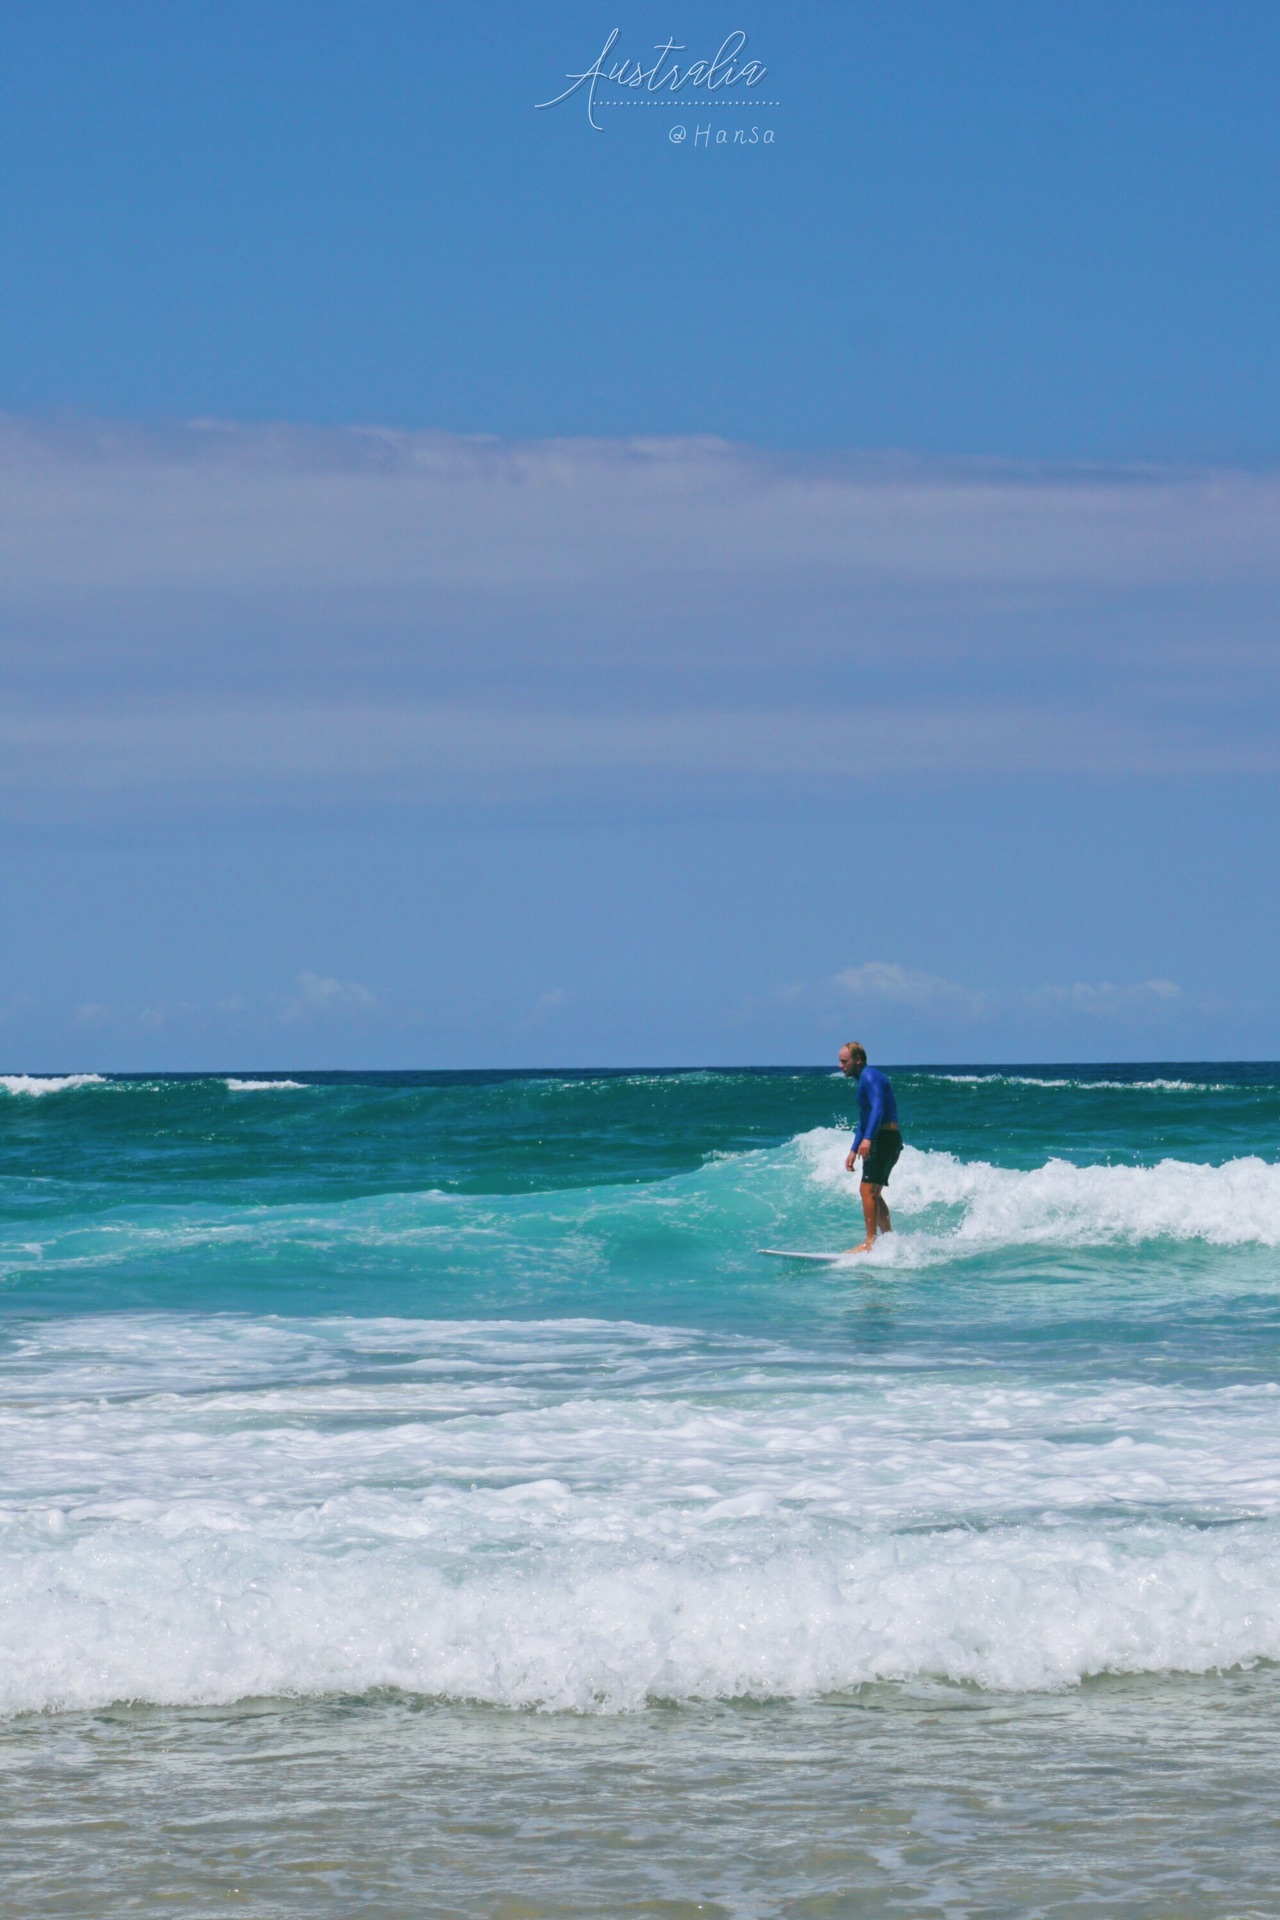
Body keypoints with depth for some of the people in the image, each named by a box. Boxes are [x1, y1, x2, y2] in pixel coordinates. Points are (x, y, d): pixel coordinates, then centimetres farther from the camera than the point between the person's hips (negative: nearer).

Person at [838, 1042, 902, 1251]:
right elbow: (864, 1120, 29)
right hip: (885, 1140, 11)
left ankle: (870, 1242, -22)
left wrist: (867, 1139, -39)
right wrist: (854, 1150, 28)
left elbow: (878, 1108, -27)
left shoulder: (870, 1077, -11)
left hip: (884, 1138, -11)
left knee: (868, 1190, -16)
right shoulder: (865, 1080, 22)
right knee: (874, 1194, 15)